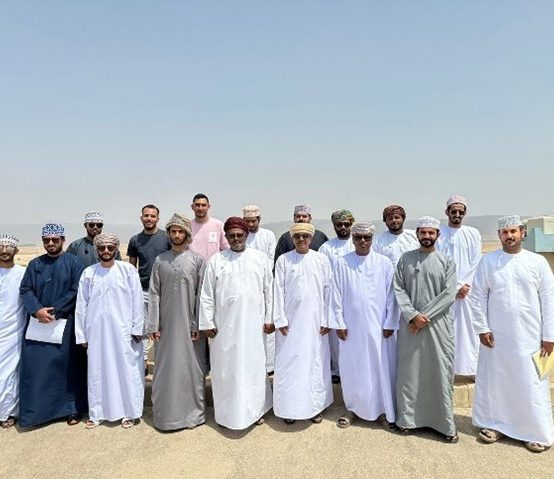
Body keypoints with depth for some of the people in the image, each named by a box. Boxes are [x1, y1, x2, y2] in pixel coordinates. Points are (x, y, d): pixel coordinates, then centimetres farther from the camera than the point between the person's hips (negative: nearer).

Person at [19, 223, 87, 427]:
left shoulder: (74, 262, -1)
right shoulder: (35, 264, 10)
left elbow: (76, 291, -9)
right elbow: (25, 289, 3)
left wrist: (55, 311, -15)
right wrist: (37, 310, -14)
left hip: (66, 324, -3)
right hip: (38, 324, 3)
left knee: (68, 364, 3)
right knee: (36, 366, 3)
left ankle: (73, 409, 15)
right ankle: (36, 409, 17)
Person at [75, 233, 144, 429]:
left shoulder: (128, 270, -4)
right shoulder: (88, 273, 3)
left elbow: (137, 300, -3)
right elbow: (81, 306, 6)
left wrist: (137, 328, -6)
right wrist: (82, 335, 5)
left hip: (123, 330, -2)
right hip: (97, 331, 2)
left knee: (127, 370, 4)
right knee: (97, 371, 11)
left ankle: (129, 412, 18)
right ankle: (97, 413, 25)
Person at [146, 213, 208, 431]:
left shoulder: (197, 260, -2)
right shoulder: (160, 261, 4)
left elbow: (201, 294, -3)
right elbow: (154, 294, 2)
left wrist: (198, 324, -7)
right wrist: (153, 325, -3)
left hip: (189, 324, -2)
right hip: (166, 324, 2)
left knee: (191, 367, 6)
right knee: (165, 369, 9)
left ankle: (193, 413, 21)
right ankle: (166, 413, 24)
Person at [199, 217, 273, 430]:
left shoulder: (261, 258, 4)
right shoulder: (216, 260, 2)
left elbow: (269, 290, 6)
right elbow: (207, 295, 2)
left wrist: (269, 318, 3)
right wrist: (207, 323, -1)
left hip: (253, 324, 0)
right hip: (225, 325, 0)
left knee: (254, 365, 8)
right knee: (226, 367, 8)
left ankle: (255, 409, 25)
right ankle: (228, 412, 23)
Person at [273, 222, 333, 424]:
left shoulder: (322, 260, 2)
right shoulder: (283, 260, -1)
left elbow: (328, 290, 3)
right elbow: (278, 291, -2)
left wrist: (326, 320, 0)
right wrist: (280, 320, -6)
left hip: (315, 321, 1)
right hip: (291, 321, -1)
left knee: (315, 362, 7)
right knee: (289, 363, 5)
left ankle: (315, 406, 23)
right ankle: (289, 407, 19)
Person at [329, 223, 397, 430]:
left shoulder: (384, 263, -1)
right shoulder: (342, 263, -2)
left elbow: (391, 296, 1)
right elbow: (336, 295, 0)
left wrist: (389, 324, -2)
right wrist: (339, 323, -3)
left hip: (377, 326, 0)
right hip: (351, 326, 0)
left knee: (381, 368, 6)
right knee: (351, 368, 9)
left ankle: (384, 410, 22)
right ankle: (352, 408, 26)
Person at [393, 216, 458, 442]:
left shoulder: (446, 261, 3)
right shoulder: (405, 259, 6)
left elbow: (448, 294, -5)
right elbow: (398, 288, 0)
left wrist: (425, 316, -11)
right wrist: (412, 315, -12)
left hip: (438, 324, -1)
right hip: (410, 324, 1)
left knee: (441, 372, 2)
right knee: (408, 371, 6)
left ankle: (445, 423, 15)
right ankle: (407, 418, 19)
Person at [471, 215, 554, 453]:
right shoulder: (488, 261, -1)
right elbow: (478, 297, 0)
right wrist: (482, 328, -4)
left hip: (529, 336, -1)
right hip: (496, 335, 1)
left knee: (531, 385, 5)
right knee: (494, 381, 10)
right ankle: (495, 423, 25)